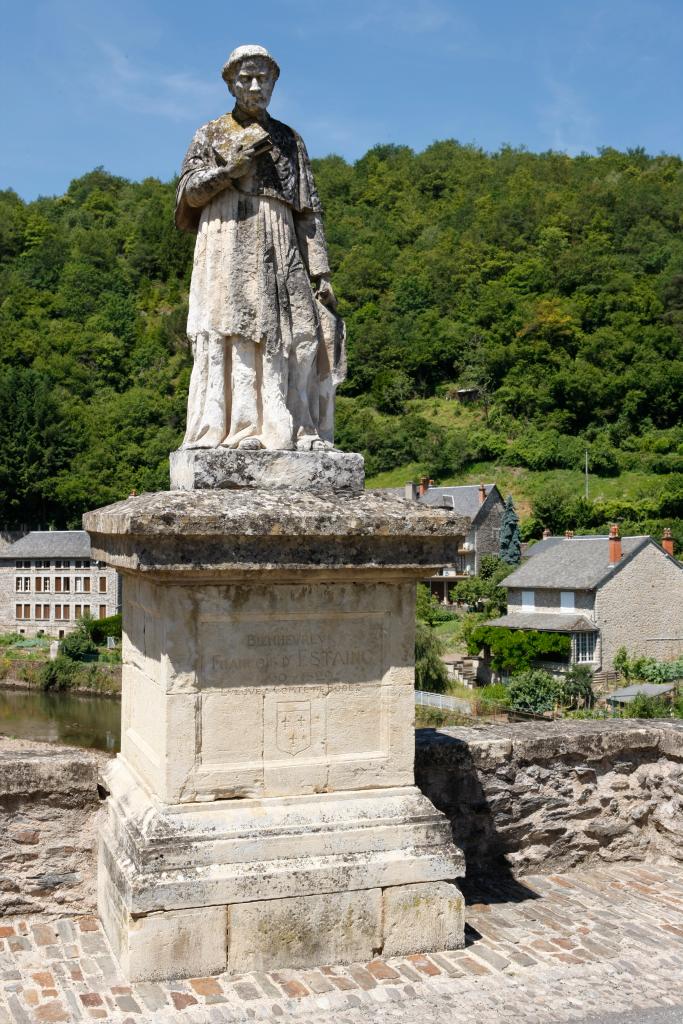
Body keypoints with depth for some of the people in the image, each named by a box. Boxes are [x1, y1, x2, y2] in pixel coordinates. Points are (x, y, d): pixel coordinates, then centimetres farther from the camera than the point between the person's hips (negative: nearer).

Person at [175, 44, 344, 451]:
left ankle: (298, 431, -12)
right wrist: (230, 166, -9)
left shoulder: (290, 140, 21)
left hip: (279, 248, 2)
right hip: (228, 247, -2)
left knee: (297, 333, -9)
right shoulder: (211, 135, 17)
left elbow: (309, 211, 14)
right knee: (230, 330, -15)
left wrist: (321, 272, 4)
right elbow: (189, 191, 6)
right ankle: (237, 428, -20)